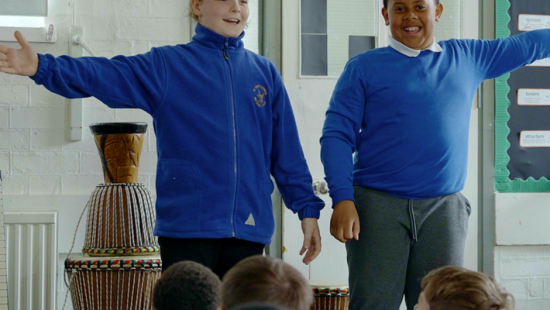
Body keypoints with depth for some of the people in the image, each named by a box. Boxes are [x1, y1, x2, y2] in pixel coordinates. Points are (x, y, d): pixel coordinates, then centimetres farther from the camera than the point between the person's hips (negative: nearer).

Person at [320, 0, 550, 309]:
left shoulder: (469, 58, 15)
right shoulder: (364, 68, 5)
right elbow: (337, 135, -1)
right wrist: (342, 199, -14)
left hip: (444, 210, 3)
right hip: (378, 205, -3)